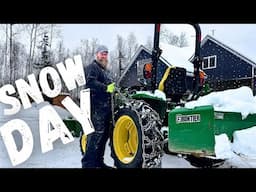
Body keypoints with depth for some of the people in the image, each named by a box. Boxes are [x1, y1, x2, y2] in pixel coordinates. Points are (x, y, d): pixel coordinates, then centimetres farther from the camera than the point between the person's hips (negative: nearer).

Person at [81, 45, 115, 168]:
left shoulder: (103, 70, 27)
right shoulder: (92, 67, -5)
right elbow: (90, 82, -23)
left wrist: (113, 88, 14)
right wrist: (106, 88, -26)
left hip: (105, 107, 10)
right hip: (96, 107, -10)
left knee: (103, 135, 13)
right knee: (95, 135, -11)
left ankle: (98, 162, 24)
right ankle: (88, 163, -5)